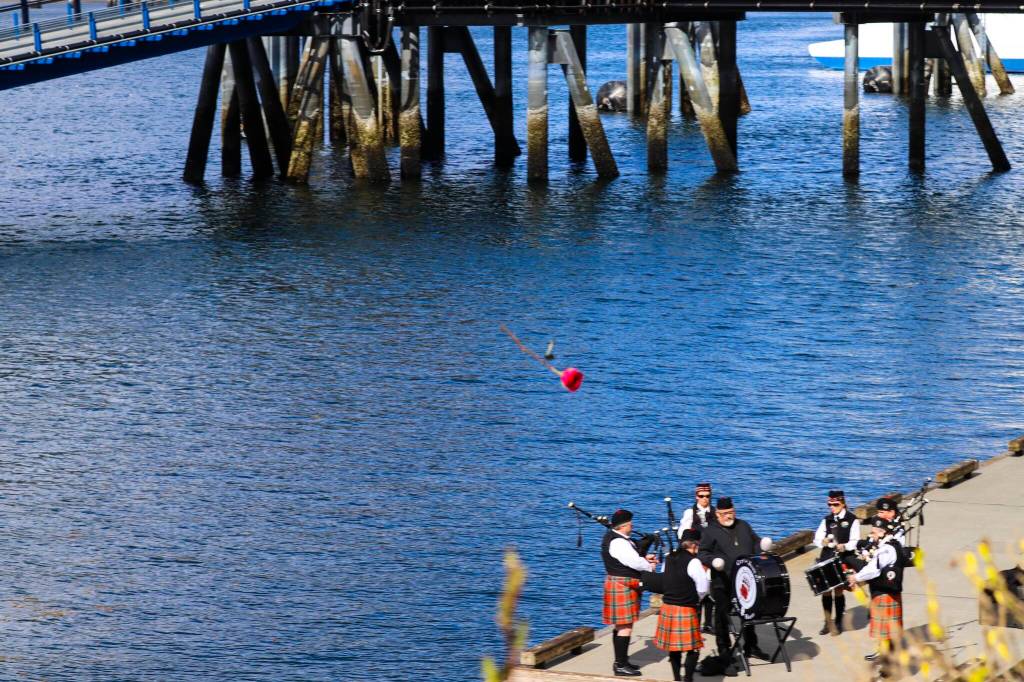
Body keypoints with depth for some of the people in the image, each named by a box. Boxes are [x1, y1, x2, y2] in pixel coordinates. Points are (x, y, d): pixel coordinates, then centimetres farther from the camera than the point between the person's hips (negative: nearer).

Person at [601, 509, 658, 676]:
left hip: (622, 586, 11)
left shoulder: (615, 537, 11)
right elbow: (634, 562, -25)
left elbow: (628, 557, 21)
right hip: (622, 587, -11)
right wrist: (649, 566, -7)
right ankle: (621, 666, -7)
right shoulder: (618, 543, -22)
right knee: (625, 626, -8)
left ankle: (620, 661, 25)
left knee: (621, 625, 17)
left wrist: (644, 558, 5)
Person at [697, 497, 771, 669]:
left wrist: (762, 547, -3)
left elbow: (756, 543, 20)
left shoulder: (743, 526, 13)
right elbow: (702, 553, -8)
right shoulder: (710, 532, -3)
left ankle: (750, 647, 27)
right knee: (722, 616, 2)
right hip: (723, 583, -4)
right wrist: (713, 560, -27)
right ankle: (724, 651, 11)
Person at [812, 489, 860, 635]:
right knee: (825, 590, 2)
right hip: (826, 559, 4)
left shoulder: (852, 520, 1)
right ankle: (828, 622, 13)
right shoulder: (827, 520, 13)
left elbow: (855, 541, -6)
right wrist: (823, 542, -12)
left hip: (843, 561, -4)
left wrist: (845, 546, -25)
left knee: (838, 590, -1)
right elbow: (817, 539, 11)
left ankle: (838, 623, 11)